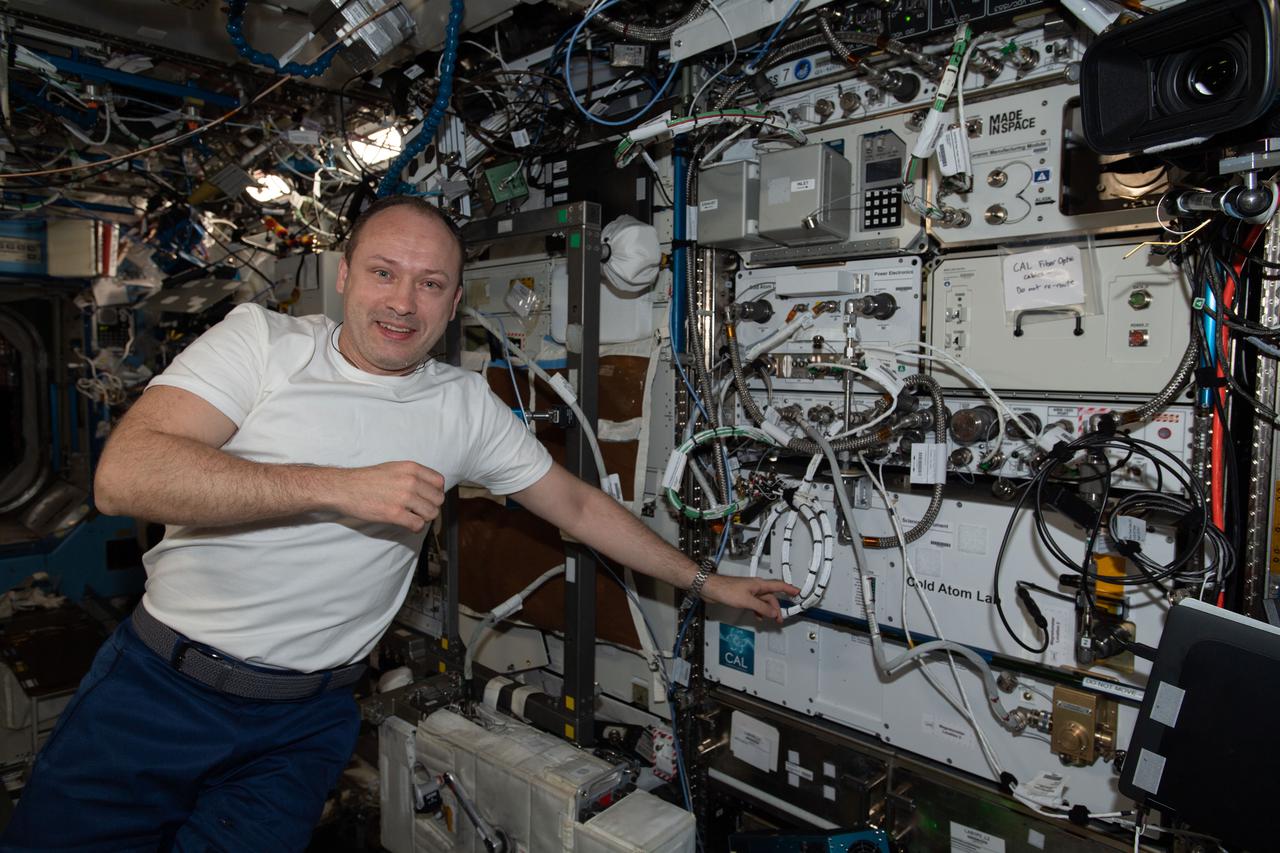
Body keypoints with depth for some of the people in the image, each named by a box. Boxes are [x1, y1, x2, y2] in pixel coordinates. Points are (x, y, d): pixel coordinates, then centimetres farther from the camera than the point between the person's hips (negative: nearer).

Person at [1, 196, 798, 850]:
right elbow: (125, 474, -19)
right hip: (158, 679, 0)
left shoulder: (466, 407, 0)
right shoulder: (262, 339, -7)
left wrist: (705, 581, 10)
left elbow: (577, 505, 7)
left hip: (304, 723, 1)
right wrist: (340, 487, -27)